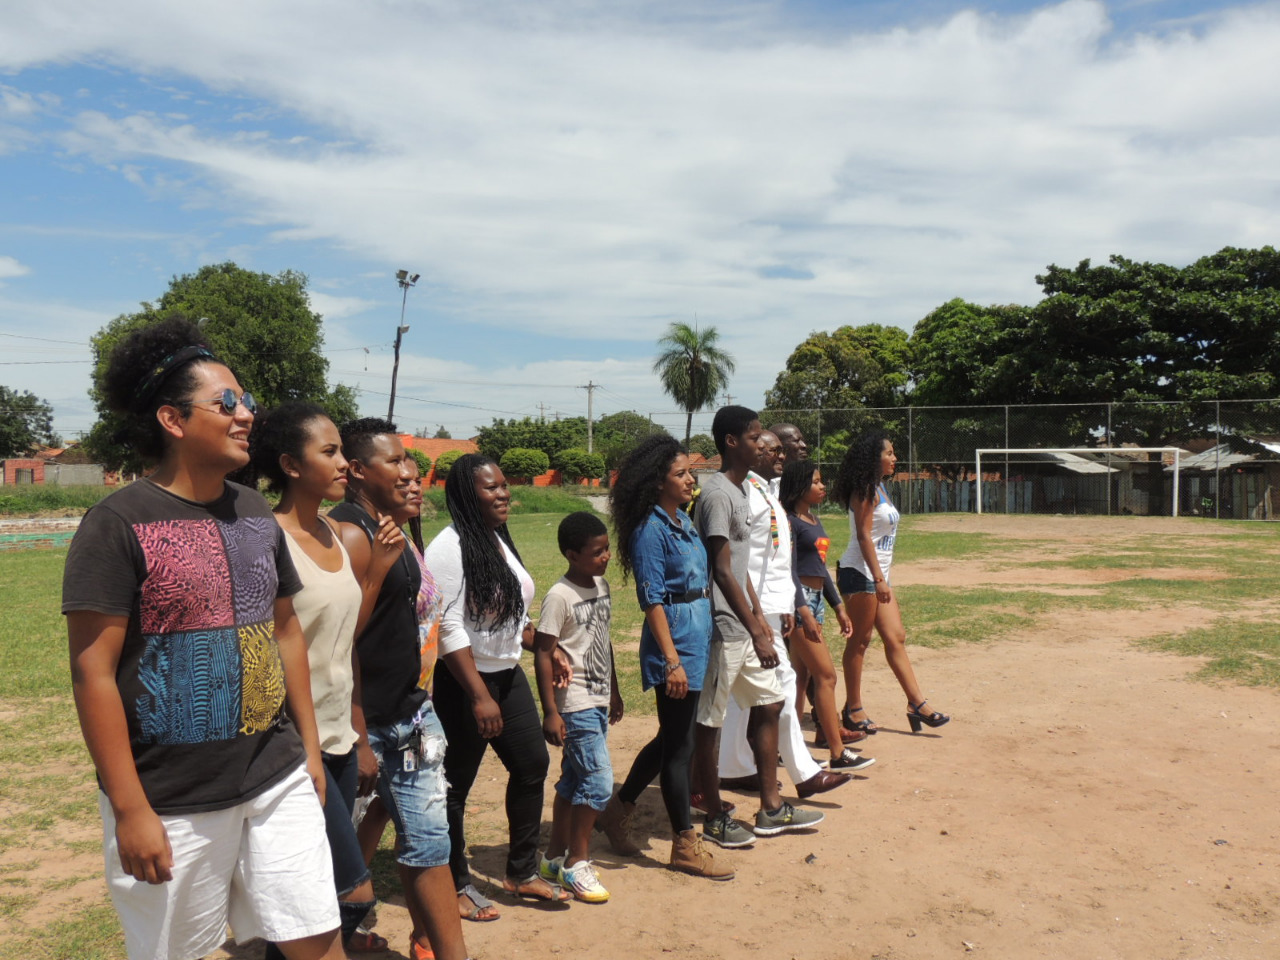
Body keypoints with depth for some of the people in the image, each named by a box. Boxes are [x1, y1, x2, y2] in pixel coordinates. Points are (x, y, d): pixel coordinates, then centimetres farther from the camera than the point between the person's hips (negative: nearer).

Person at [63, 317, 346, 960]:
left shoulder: (256, 514, 7)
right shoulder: (118, 523, -12)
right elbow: (93, 672, -13)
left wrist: (309, 748, 13)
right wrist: (129, 810, -13)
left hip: (278, 780, 5)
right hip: (172, 801, -5)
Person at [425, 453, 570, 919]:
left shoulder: (498, 539, 9)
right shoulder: (450, 547, -18)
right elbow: (448, 627, -23)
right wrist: (479, 696, -24)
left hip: (508, 674, 9)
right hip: (464, 681, -9)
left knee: (532, 764, 13)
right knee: (456, 784, 5)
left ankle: (522, 873, 28)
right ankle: (456, 885, 23)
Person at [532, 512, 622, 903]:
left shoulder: (602, 585, 8)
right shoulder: (560, 596, -16)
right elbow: (543, 654, -16)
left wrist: (614, 690, 22)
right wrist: (550, 711, -19)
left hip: (599, 702, 8)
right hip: (576, 705, -8)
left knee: (574, 780, 14)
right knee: (599, 782, -9)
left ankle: (555, 857, 26)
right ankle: (575, 863, 6)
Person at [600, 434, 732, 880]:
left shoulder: (684, 522, 12)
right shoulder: (651, 529, -14)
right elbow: (652, 600, -18)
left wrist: (703, 641, 17)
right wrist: (672, 660, -20)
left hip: (698, 635, 9)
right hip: (674, 639, -9)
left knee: (671, 737, 18)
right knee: (679, 745, 2)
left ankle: (619, 810, 34)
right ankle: (686, 846, 14)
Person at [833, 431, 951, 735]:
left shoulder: (878, 487, 15)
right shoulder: (865, 490, -13)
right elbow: (863, 536, -19)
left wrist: (881, 579, 19)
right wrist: (879, 579, -22)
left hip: (877, 575, 10)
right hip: (860, 573, -10)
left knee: (895, 638, 9)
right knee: (859, 640, -2)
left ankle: (917, 704, 12)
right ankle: (853, 709, 8)